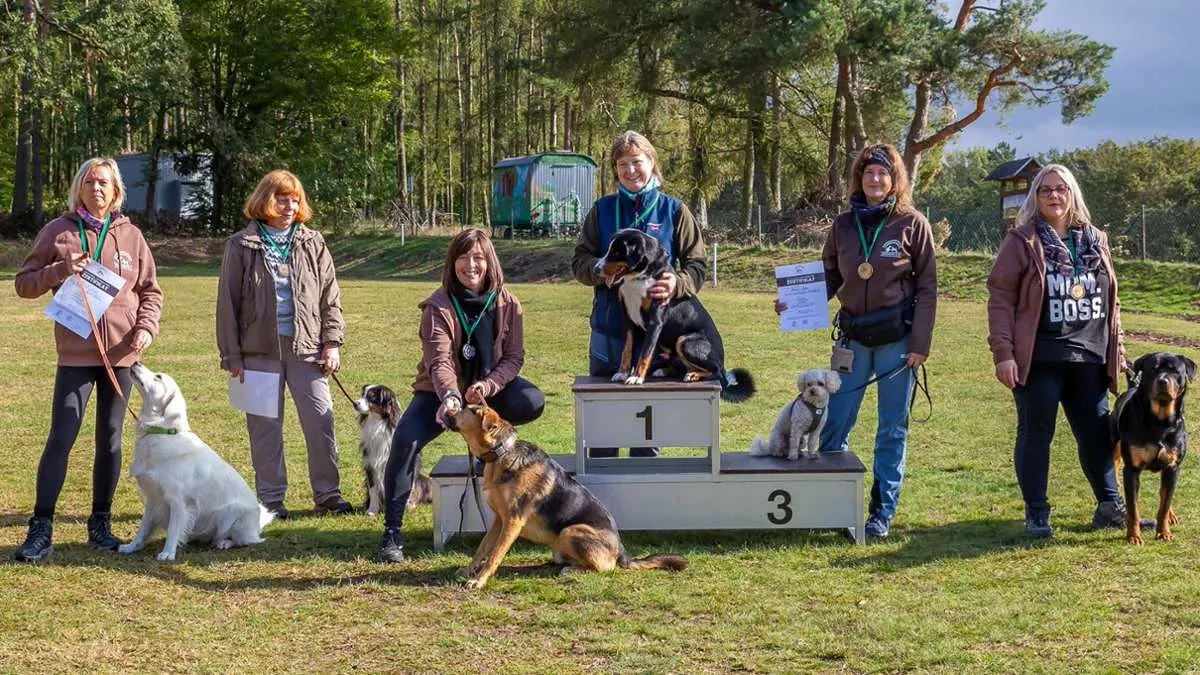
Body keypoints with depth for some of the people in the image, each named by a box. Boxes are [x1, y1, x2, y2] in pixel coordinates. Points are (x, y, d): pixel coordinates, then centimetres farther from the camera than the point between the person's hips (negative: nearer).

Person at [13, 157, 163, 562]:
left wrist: (146, 327, -5)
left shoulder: (130, 236, 7)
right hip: (76, 353, -2)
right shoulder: (58, 231, 1)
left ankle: (100, 524, 18)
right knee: (61, 438, -8)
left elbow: (150, 291, 12)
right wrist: (59, 271, -14)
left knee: (110, 440, 8)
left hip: (121, 352, 2)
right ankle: (41, 529, -4)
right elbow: (24, 283, 3)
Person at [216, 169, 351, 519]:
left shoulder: (312, 243, 8)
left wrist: (332, 342, 1)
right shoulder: (241, 246, 3)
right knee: (265, 426, 3)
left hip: (305, 346, 1)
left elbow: (330, 296, 10)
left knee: (321, 421, -2)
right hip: (260, 349, -1)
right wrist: (232, 355, -2)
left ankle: (328, 494, 9)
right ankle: (271, 498, 12)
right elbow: (228, 303, 3)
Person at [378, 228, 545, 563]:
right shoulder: (438, 306, -15)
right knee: (406, 438, -27)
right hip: (442, 392, -2)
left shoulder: (507, 304, -7)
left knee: (533, 402, -28)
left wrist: (488, 385, -25)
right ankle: (392, 531, -20)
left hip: (488, 387, 2)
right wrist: (450, 397, -46)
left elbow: (514, 357, -4)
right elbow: (439, 362, -25)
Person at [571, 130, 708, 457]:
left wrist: (677, 283, -22)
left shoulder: (674, 210, 2)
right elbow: (579, 262, 5)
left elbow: (696, 266, 0)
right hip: (609, 327, 1)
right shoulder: (602, 210, 7)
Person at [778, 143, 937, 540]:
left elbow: (927, 287, -3)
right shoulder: (844, 225, 6)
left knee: (892, 429, 4)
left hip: (897, 340, -3)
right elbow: (830, 279, 11)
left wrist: (920, 343, -9)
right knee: (833, 424, 3)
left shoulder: (912, 224, -3)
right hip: (853, 338, 3)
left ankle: (882, 512, 12)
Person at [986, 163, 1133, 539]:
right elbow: (1000, 298, -6)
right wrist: (1003, 353, -13)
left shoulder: (1095, 241, 13)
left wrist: (1117, 350, 16)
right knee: (1036, 434, 3)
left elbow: (1110, 301, 18)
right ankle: (1037, 514, 10)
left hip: (1089, 358, 4)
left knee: (1097, 433, 10)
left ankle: (1110, 506, 21)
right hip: (1039, 359, -4)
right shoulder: (1022, 241, -2)